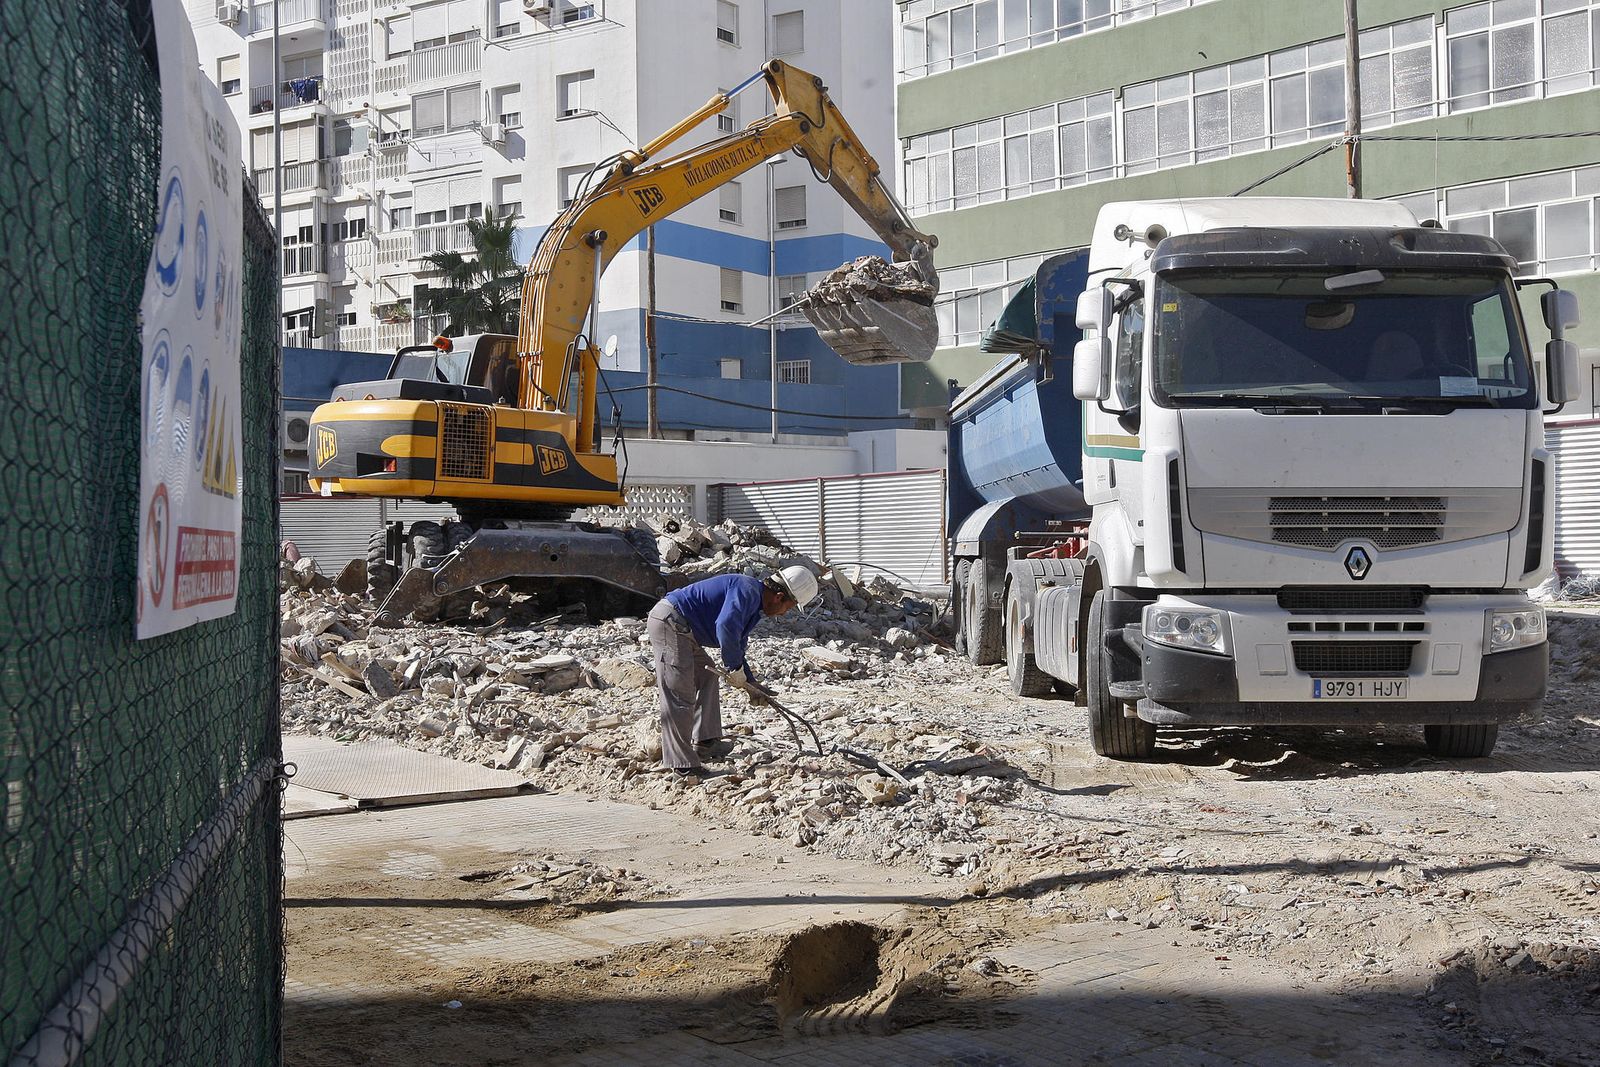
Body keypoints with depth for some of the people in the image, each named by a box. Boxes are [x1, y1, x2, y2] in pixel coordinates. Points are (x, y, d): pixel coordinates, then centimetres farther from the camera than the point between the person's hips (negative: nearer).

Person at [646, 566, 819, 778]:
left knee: (707, 677, 21)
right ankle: (682, 762, -9)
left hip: (682, 631, 11)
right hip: (669, 623, -11)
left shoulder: (755, 606, 19)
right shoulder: (747, 591, -14)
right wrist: (735, 669, -20)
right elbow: (726, 627, -30)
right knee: (679, 695, -11)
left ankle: (705, 742, 22)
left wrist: (750, 683, 21)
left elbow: (736, 648, 28)